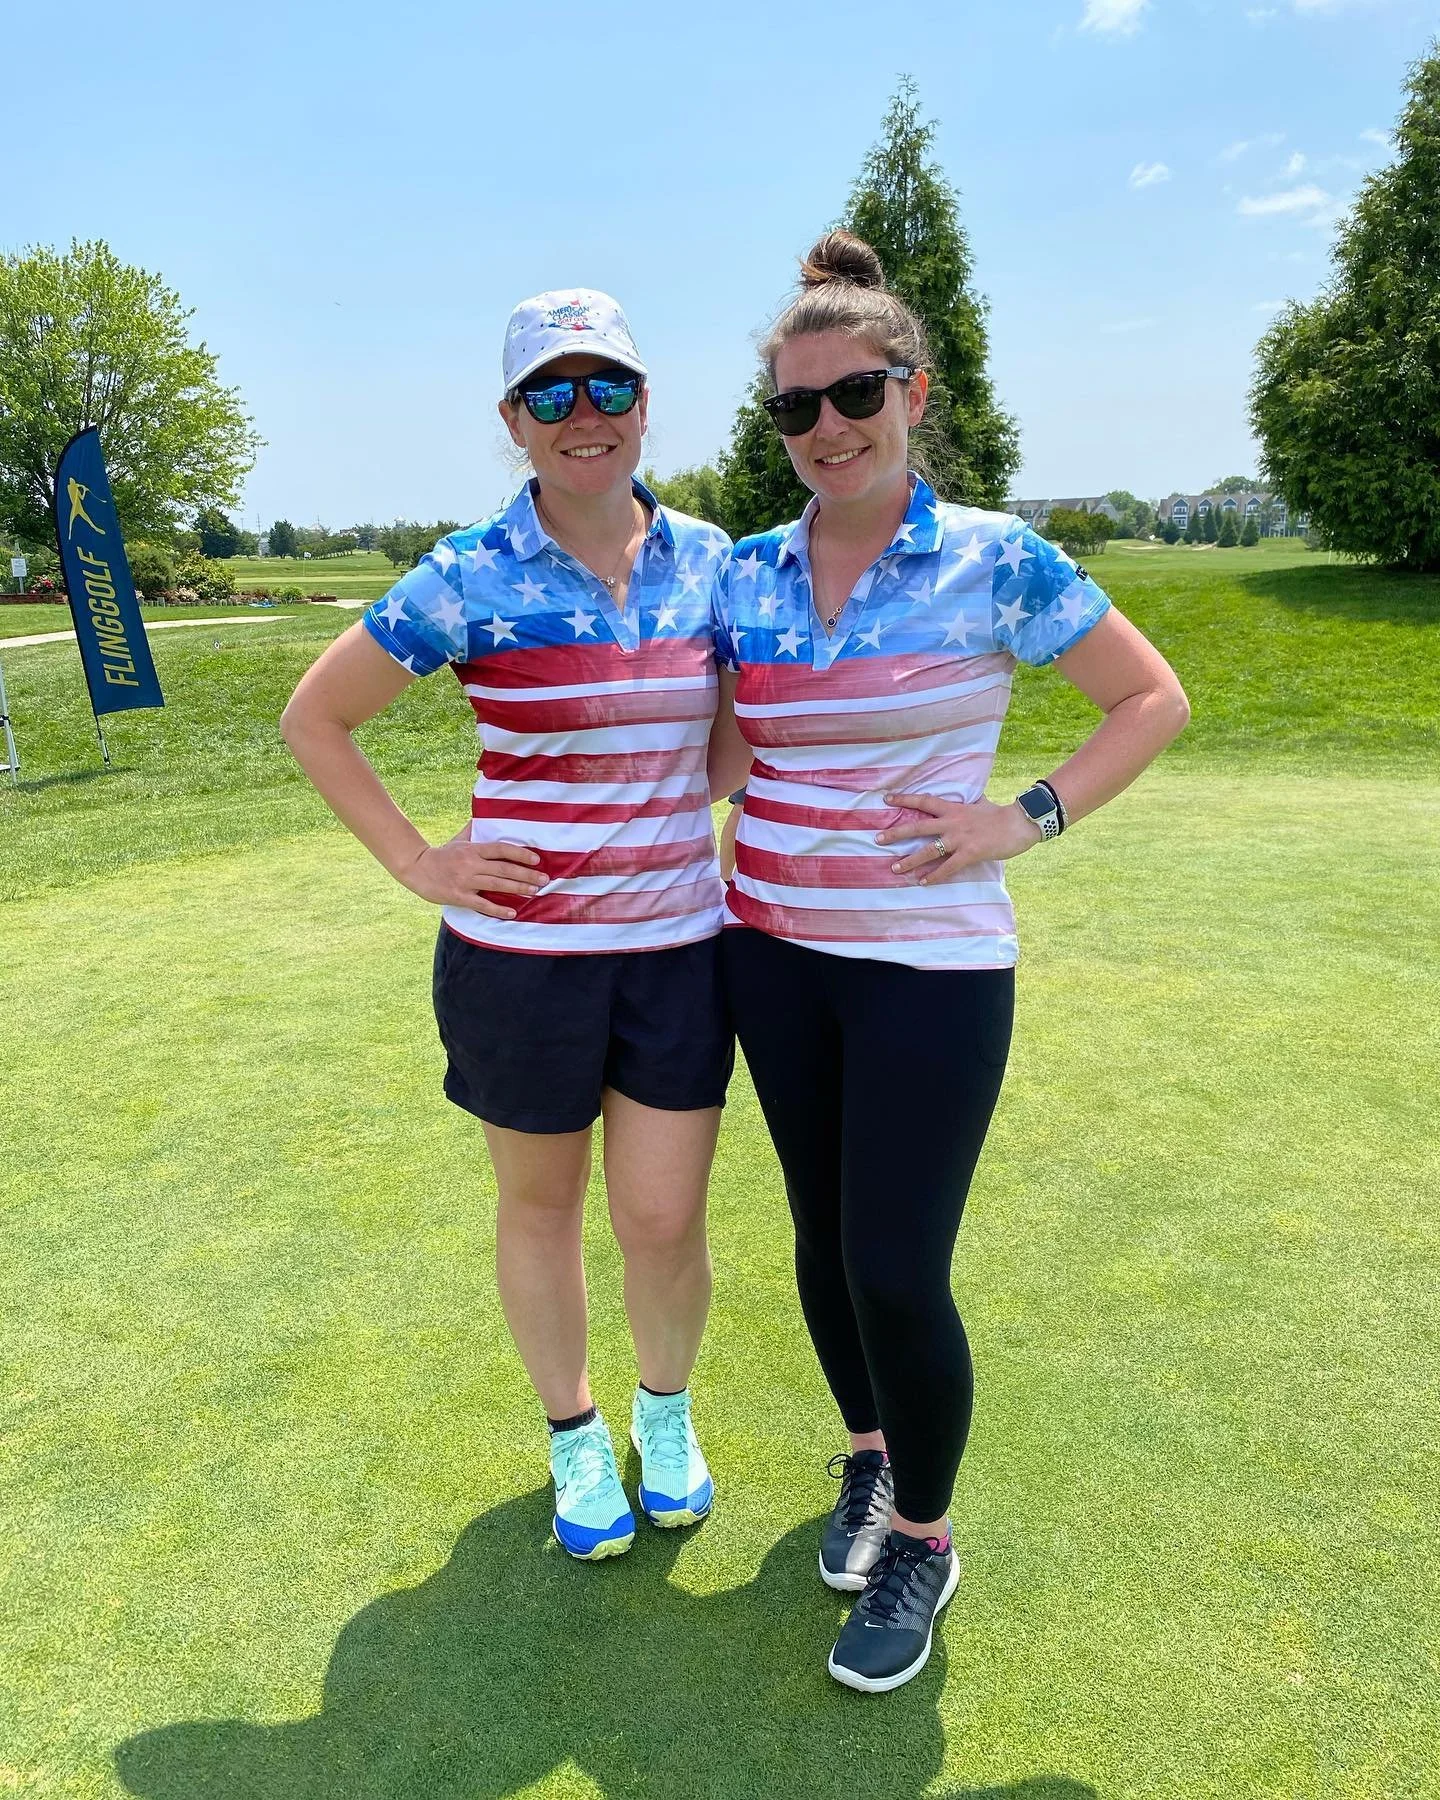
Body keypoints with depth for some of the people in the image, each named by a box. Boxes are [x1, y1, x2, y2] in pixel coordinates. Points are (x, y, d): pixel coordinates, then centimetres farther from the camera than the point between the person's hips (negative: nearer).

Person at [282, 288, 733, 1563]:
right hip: (523, 952, -2)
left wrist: (749, 855, 5)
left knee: (666, 1222, 7)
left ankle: (667, 1410, 40)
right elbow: (314, 717, -1)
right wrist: (417, 862, -7)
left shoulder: (708, 559, 2)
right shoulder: (471, 581, -9)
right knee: (541, 1206, 15)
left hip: (680, 945, 3)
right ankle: (574, 1436, 41)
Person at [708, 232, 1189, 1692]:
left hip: (931, 967, -4)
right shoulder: (746, 576, 4)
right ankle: (870, 1458, 43)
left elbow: (1154, 700, 0)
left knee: (897, 1270, -1)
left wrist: (1027, 819, -11)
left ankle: (921, 1539, 27)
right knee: (823, 1236, 16)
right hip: (773, 954, 5)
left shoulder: (997, 563, -8)